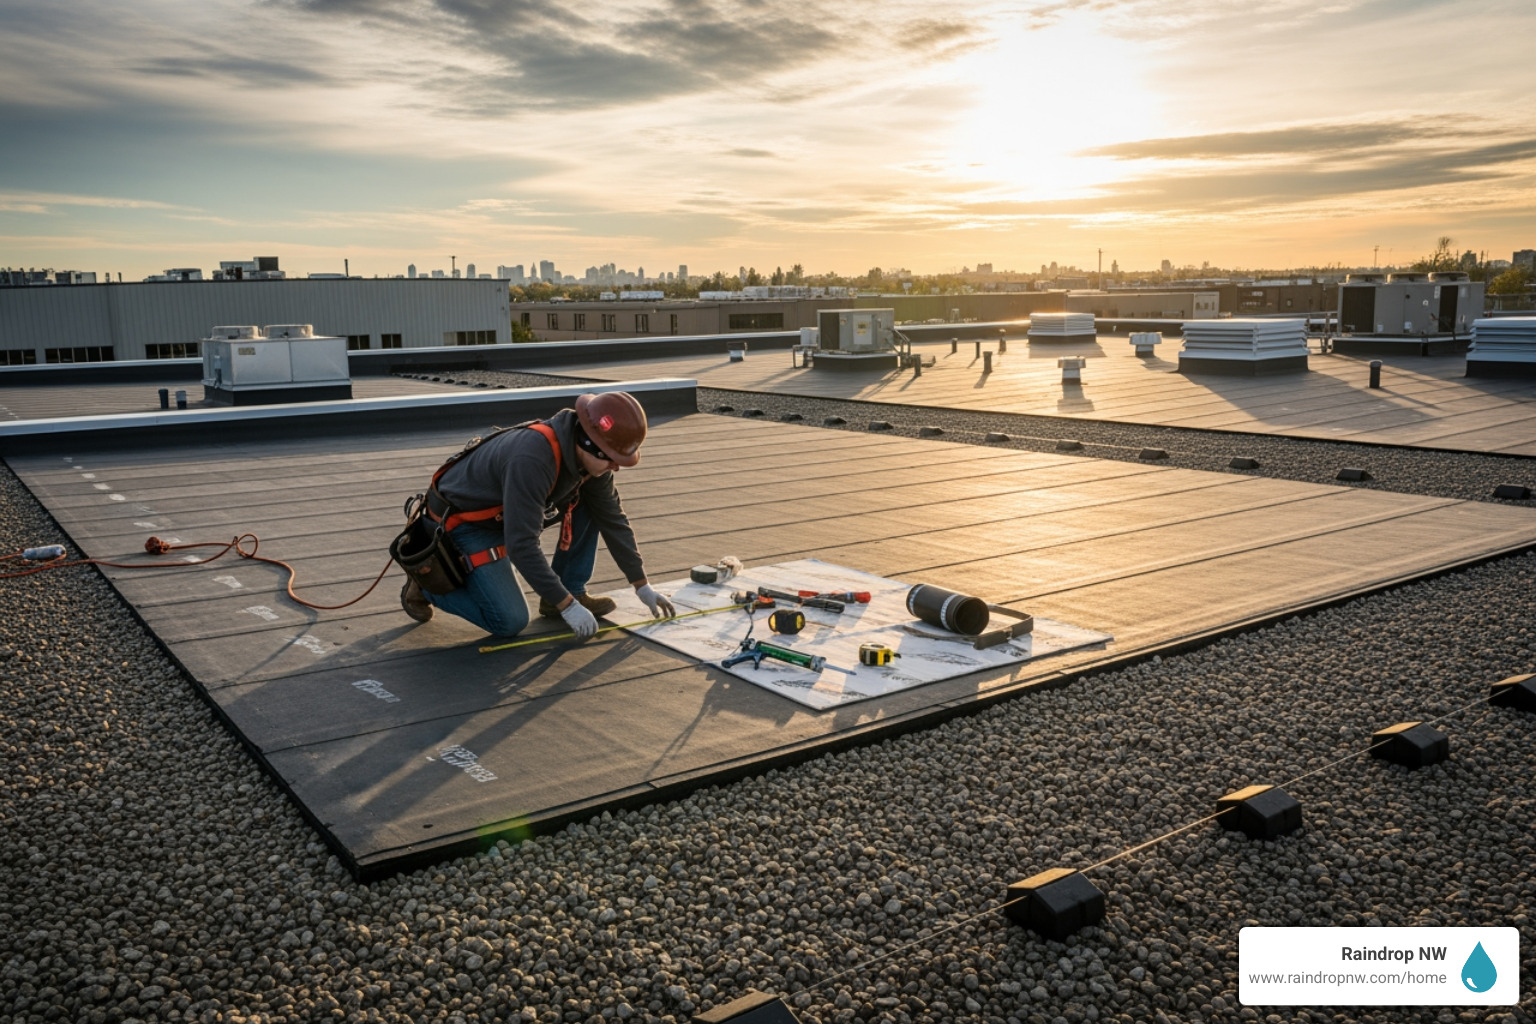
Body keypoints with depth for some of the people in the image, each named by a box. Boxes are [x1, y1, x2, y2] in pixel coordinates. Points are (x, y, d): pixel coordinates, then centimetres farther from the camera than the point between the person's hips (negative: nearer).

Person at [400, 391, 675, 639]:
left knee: (591, 504, -6)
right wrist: (567, 606, -33)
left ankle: (572, 590, 4)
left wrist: (642, 586, 1)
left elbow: (613, 519, -1)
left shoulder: (591, 455, -13)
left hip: (505, 511, 8)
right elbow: (521, 546, -38)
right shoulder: (533, 460, -39)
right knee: (509, 622, -14)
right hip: (462, 519, -8)